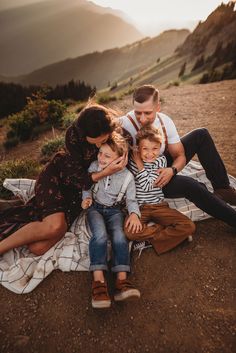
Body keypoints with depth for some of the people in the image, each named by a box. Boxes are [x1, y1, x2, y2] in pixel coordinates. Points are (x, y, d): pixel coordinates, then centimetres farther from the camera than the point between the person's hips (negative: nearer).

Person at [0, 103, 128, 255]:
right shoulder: (74, 134, -23)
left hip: (80, 190, 2)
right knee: (54, 225, -33)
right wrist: (106, 172, -35)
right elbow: (78, 178, -21)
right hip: (57, 176, -2)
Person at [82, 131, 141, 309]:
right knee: (100, 234, -28)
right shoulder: (94, 167, -4)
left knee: (119, 235, -27)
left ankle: (122, 280, -28)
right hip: (95, 207, 0)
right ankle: (98, 280, -30)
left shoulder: (127, 176, -8)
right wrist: (87, 197, -10)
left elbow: (131, 199, 0)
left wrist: (134, 213, -19)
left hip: (114, 210, 0)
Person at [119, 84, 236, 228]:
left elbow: (180, 156, -7)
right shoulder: (124, 125, -26)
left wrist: (172, 170, -28)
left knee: (201, 135, -4)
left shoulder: (165, 121, -13)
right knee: (189, 184, -32)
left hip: (164, 165, 6)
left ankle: (222, 189, -4)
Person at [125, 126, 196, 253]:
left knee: (189, 226, -14)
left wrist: (139, 164, -12)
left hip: (159, 205, 1)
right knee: (129, 232, -30)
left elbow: (147, 186, -13)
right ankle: (168, 232, -9)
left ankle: (151, 238, -6)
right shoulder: (132, 160, 0)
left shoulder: (161, 160, -2)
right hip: (139, 207, -1)